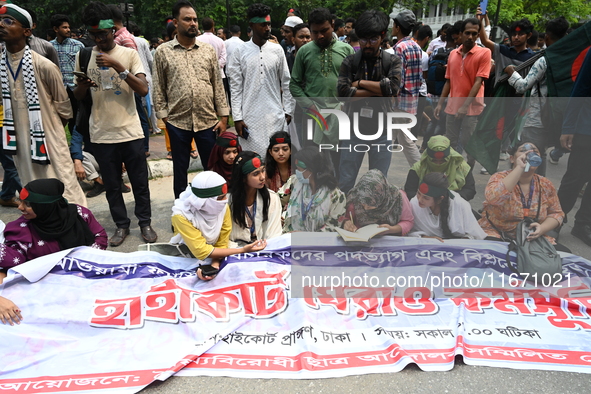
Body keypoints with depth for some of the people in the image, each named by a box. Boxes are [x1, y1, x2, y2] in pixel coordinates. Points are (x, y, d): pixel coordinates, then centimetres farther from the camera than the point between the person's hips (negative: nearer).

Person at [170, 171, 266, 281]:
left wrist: (214, 265, -29)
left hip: (211, 259, 3)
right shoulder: (181, 215, -25)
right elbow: (201, 252, -27)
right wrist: (242, 250, -30)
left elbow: (221, 245, -10)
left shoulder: (223, 208, -15)